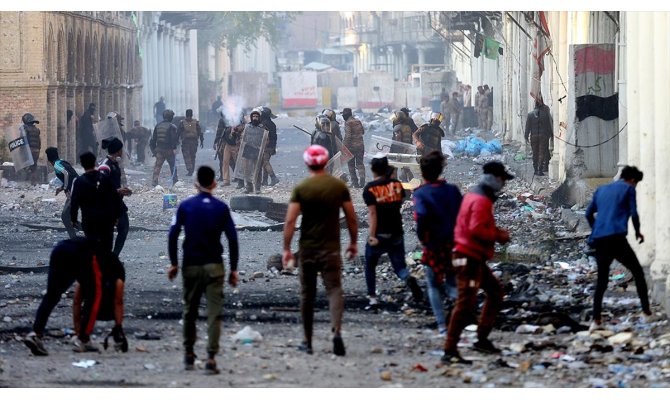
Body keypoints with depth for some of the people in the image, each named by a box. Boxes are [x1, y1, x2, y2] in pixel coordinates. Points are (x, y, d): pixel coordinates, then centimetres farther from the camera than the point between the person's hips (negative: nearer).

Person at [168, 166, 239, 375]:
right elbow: (232, 238, -2)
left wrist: (173, 263, 4)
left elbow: (173, 235, -4)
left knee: (189, 311, 16)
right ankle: (211, 359, -13)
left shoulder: (185, 206, 0)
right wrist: (233, 269, 4)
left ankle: (189, 355, 23)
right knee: (214, 313, -3)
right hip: (214, 266, -1)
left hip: (190, 265, 1)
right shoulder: (221, 208, 0)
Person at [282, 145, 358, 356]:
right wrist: (353, 242, 15)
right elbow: (351, 218, 3)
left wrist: (286, 249, -6)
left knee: (307, 294, 11)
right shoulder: (339, 186, -1)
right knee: (334, 289, -2)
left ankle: (307, 342, 17)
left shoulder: (300, 189, -5)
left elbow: (290, 221, -11)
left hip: (307, 248, 0)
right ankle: (337, 331, -27)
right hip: (331, 248, 0)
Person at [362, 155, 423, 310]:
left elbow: (372, 213, -17)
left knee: (370, 266, 16)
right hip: (396, 233, 3)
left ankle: (372, 298, 12)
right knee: (399, 266, 8)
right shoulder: (397, 184, 2)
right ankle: (409, 280, -25)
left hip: (379, 235, -3)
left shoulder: (370, 188, -11)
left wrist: (372, 235, -20)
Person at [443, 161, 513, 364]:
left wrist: (496, 231, 8)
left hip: (473, 257, 11)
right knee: (466, 303, -14)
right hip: (469, 257, -11)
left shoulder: (474, 196, 16)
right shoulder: (482, 201, -17)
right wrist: (498, 236, -14)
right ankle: (450, 351, -17)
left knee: (495, 290, 21)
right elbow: (476, 230, -26)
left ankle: (482, 339, 23)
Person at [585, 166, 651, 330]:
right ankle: (647, 312, 0)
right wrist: (637, 232, 15)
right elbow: (633, 213, -1)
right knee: (637, 272, 7)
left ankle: (596, 320, 3)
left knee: (602, 280, 12)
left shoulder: (601, 190, 22)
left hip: (599, 240, 5)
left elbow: (589, 214, 23)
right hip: (616, 238, -5)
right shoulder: (628, 189, 6)